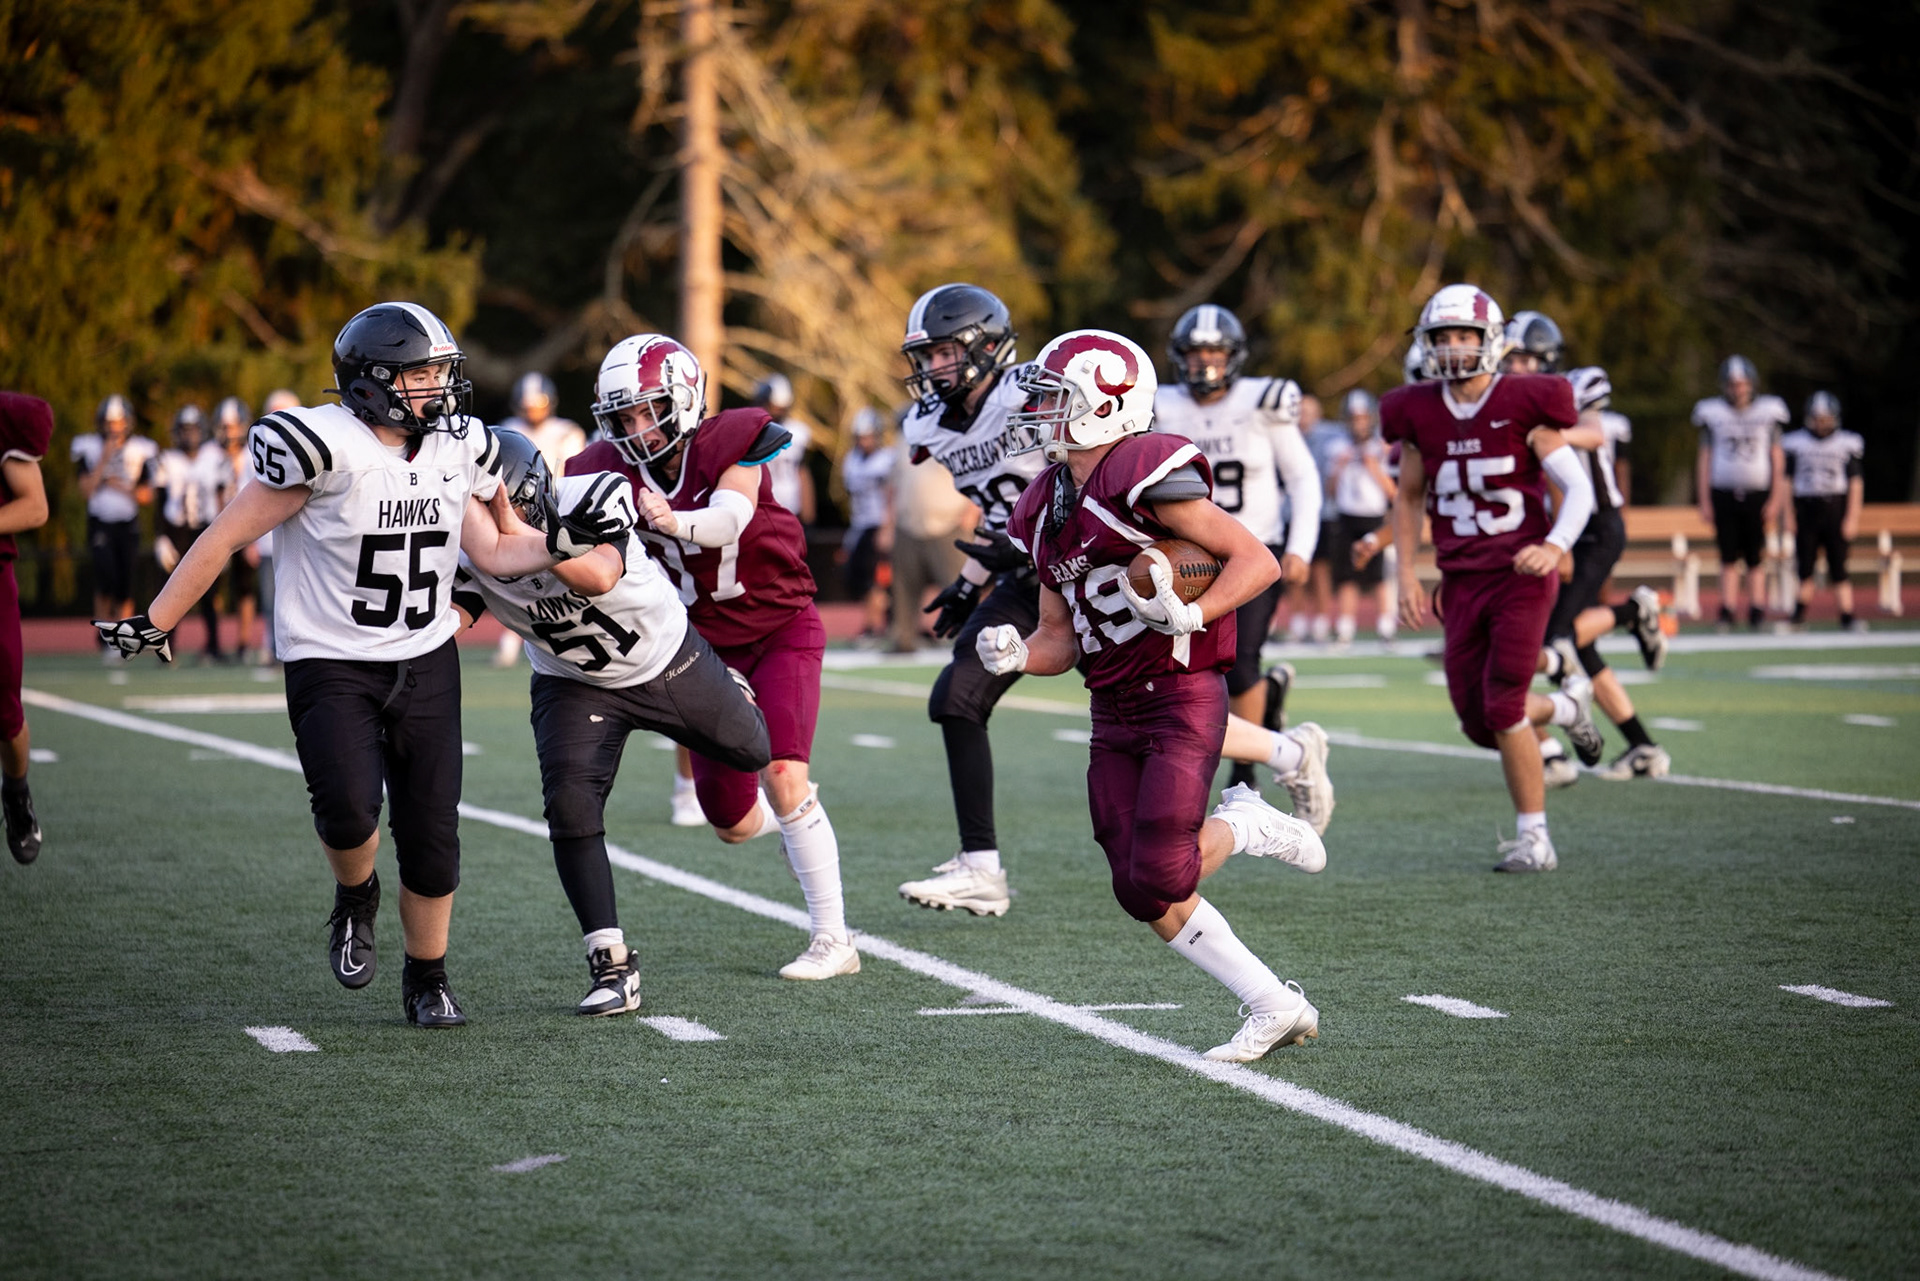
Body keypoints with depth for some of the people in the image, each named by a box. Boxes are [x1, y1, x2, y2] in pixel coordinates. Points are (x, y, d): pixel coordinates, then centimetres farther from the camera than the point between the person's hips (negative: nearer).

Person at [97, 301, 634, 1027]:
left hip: (426, 662, 5)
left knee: (432, 834, 3)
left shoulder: (459, 449, 2)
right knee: (348, 809, -24)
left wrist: (566, 541, -8)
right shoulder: (326, 447, -18)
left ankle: (427, 978, 23)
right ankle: (355, 901, 11)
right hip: (331, 664, -5)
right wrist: (154, 624, -10)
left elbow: (493, 553, 10)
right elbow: (227, 536, -12)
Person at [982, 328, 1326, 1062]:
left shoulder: (1145, 476, -14)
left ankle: (1244, 826, 12)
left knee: (1160, 878, -18)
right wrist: (1015, 655, -4)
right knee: (1144, 898, 1)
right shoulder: (1046, 512, 12)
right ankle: (1275, 1007, 12)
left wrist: (1191, 615, -26)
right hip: (1113, 713, 8)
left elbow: (1257, 561, -14)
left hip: (1181, 695, -8)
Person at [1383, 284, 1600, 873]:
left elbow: (1578, 488, -8)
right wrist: (1406, 575, 10)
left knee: (1502, 709, -14)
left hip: (1521, 574, -5)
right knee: (1477, 723, 3)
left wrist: (1555, 546, -25)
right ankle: (1564, 706, 36)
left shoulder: (1523, 405, -9)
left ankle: (1533, 836, 0)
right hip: (1461, 582, 5)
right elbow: (1409, 497, 17)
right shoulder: (1420, 414, 4)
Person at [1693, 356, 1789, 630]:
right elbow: (1705, 460, 8)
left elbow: (1777, 460, 5)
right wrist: (1704, 501, 3)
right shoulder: (1713, 413, 5)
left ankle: (1757, 611, 5)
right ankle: (1728, 611, 0)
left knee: (1756, 558, 0)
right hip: (1724, 494, 0)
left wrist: (1775, 499, -2)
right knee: (1729, 557, -2)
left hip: (1757, 495, 0)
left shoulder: (1767, 412, 5)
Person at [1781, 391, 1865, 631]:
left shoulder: (1847, 444, 4)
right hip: (1805, 509, 1)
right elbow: (1786, 481, 7)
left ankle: (1847, 616, -4)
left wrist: (1852, 517, -4)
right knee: (1805, 568, 1)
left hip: (1835, 510, -1)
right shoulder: (1795, 443, 5)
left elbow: (1856, 483, 3)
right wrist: (1788, 515, 1)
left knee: (1838, 568, -4)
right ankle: (1799, 614, 11)